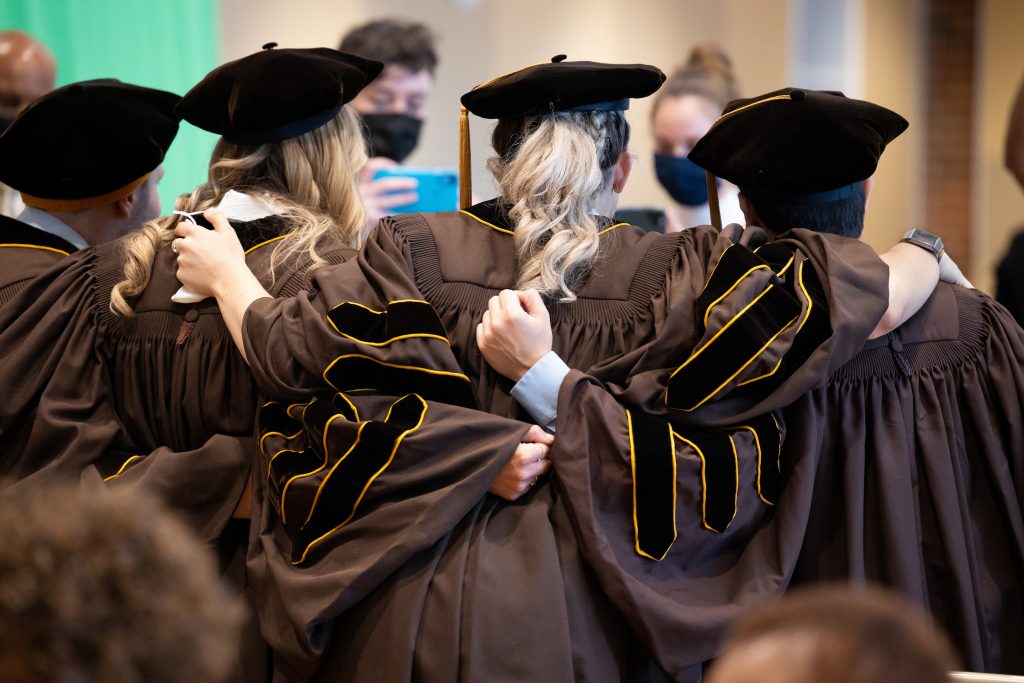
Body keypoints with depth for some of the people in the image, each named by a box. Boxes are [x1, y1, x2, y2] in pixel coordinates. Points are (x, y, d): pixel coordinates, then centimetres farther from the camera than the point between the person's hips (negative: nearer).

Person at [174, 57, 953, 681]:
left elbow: (293, 352, -7)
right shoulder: (677, 275, -7)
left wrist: (226, 275, 12)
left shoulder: (414, 251, -5)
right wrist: (923, 254, 14)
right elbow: (882, 299, -9)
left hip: (419, 608, 1)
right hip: (580, 617, -1)